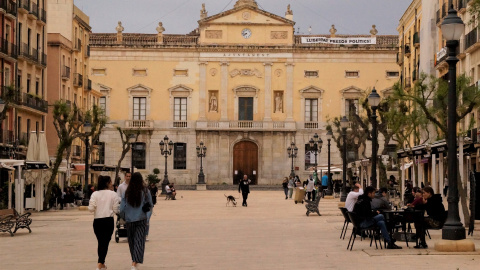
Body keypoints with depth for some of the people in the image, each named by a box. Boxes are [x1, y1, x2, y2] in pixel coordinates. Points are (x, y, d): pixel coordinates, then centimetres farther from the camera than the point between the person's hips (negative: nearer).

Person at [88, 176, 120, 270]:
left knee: (101, 242, 16)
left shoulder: (95, 194, -1)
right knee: (105, 243, 0)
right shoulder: (113, 194, -4)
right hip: (108, 220, -2)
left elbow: (91, 208, -7)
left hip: (97, 221, 2)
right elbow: (116, 210, -5)